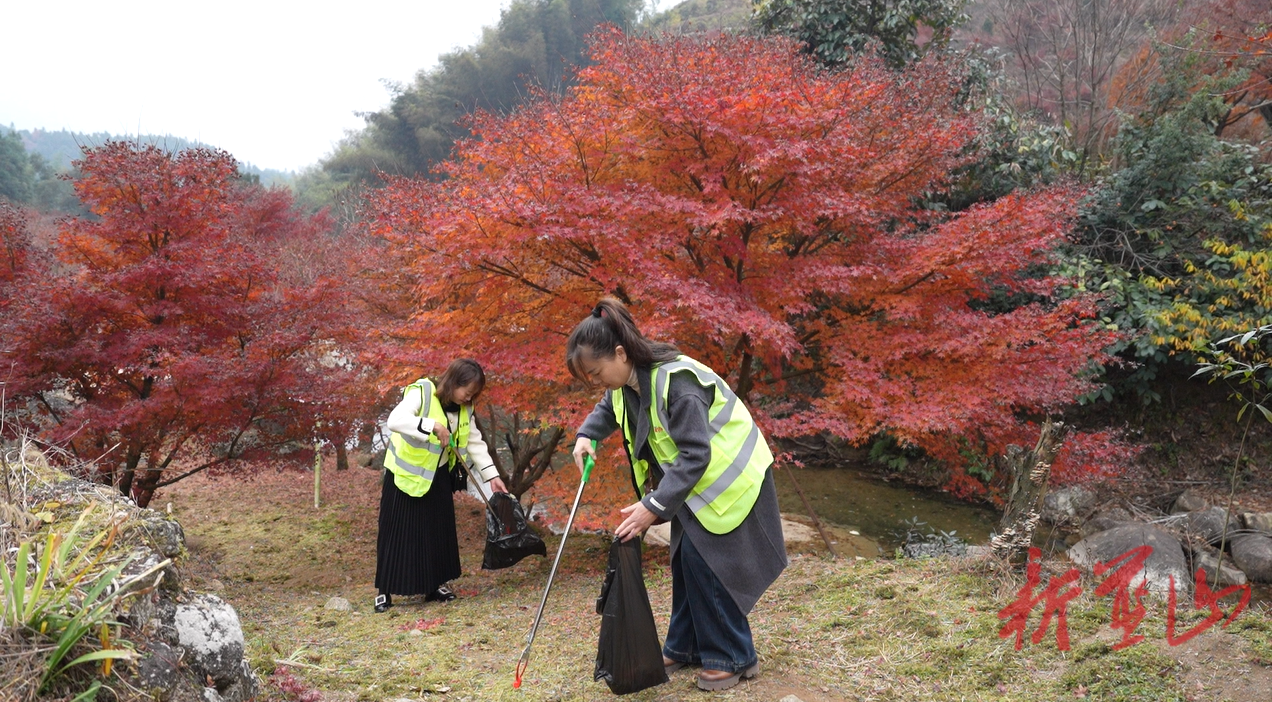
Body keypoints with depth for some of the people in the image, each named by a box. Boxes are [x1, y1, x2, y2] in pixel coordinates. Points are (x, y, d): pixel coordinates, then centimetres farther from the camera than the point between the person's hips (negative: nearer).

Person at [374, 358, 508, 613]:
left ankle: (436, 584, 22)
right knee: (398, 532, -1)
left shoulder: (464, 408, -1)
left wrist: (491, 476, -4)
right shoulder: (422, 392, -21)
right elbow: (396, 419, -37)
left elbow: (475, 443, 4)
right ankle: (384, 591, 9)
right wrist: (433, 426, -46)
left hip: (438, 476, 6)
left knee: (439, 531, 9)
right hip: (406, 474, -6)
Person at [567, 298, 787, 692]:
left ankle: (733, 658, 2)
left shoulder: (676, 382, -33)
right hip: (693, 482, 9)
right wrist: (586, 436, -2)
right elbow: (607, 409, 19)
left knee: (703, 561, -10)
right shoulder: (628, 379, -5)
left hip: (728, 479, -9)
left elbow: (694, 456, -32)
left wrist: (653, 506, -34)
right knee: (684, 559, 11)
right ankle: (685, 647, 24)